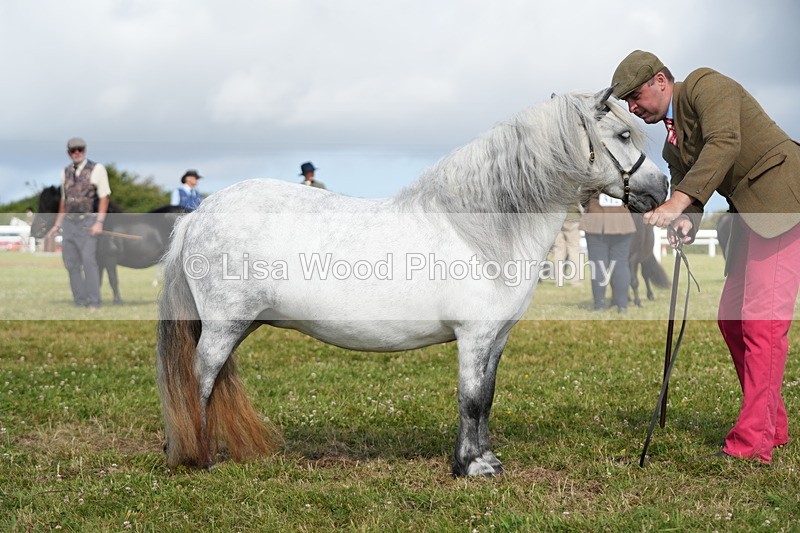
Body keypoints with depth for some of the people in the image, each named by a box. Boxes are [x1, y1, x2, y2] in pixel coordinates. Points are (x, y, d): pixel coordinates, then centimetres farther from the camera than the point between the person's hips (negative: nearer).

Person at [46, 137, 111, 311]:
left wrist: (99, 222, -16)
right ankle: (80, 302, 13)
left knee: (88, 261, -12)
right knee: (71, 263, 6)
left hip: (87, 222, -6)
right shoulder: (65, 172, 11)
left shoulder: (97, 169, -5)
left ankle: (93, 303, -9)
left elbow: (104, 198, -7)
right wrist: (57, 224, 15)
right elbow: (63, 200, 17)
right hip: (68, 222, 6)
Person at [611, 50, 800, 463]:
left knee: (763, 318, -13)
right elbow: (684, 186, 8)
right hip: (752, 213, 10)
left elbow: (724, 143, -24)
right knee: (731, 318, 10)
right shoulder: (673, 145, 19)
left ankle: (751, 444, -13)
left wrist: (678, 202, -32)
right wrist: (685, 222, -16)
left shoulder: (705, 85, -8)